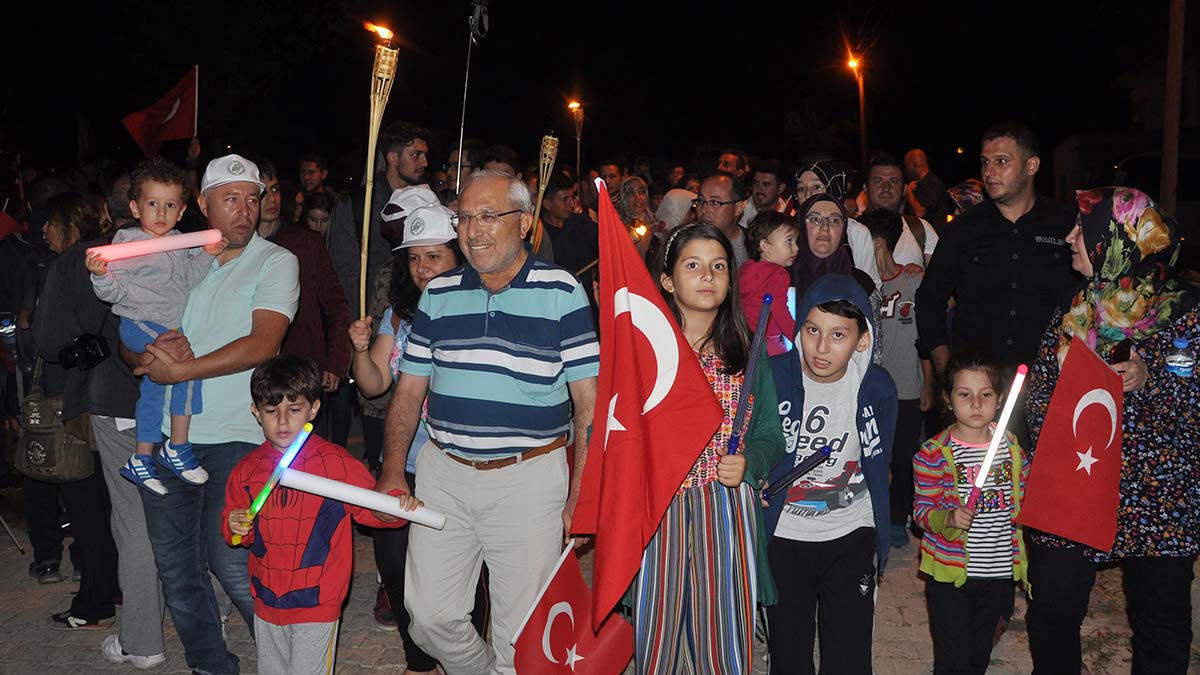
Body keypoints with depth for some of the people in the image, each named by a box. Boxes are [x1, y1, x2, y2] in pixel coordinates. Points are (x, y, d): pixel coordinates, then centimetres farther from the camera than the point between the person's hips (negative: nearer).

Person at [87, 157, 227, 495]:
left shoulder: (179, 242, 12)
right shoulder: (128, 243, -7)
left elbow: (187, 280, 11)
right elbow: (114, 292, -9)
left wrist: (206, 255, -1)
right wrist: (100, 275, -30)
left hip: (168, 327, 7)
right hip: (139, 324, -7)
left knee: (154, 387, 13)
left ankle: (140, 460, 26)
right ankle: (177, 448, -18)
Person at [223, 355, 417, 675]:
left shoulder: (336, 462, -13)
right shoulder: (247, 470, 0)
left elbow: (370, 509, -9)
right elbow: (234, 522, 12)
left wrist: (398, 505, -28)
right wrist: (234, 527, -9)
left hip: (318, 604, -5)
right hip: (266, 604, 5)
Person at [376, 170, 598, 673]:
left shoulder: (562, 293, -4)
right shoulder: (438, 295, 7)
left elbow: (589, 402, -5)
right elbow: (409, 392, 11)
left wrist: (581, 494, -10)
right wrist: (392, 473, 2)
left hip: (529, 478, -3)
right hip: (443, 472, 4)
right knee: (430, 616, 9)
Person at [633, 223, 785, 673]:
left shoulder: (747, 353, 8)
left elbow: (770, 438, 9)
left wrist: (747, 463, -9)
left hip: (727, 506, 1)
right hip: (657, 508, -1)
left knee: (723, 632, 5)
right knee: (656, 628, 5)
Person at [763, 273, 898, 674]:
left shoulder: (877, 387, -7)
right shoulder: (771, 377, -14)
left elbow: (878, 463, 8)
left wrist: (880, 535, 11)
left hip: (851, 537, 1)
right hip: (783, 536, 0)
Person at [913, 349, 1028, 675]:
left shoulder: (1012, 447, 1)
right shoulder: (933, 453, -13)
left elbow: (1022, 507, 12)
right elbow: (921, 510, -9)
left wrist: (1024, 565, 13)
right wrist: (948, 519, -30)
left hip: (1000, 573, 4)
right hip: (950, 574, -4)